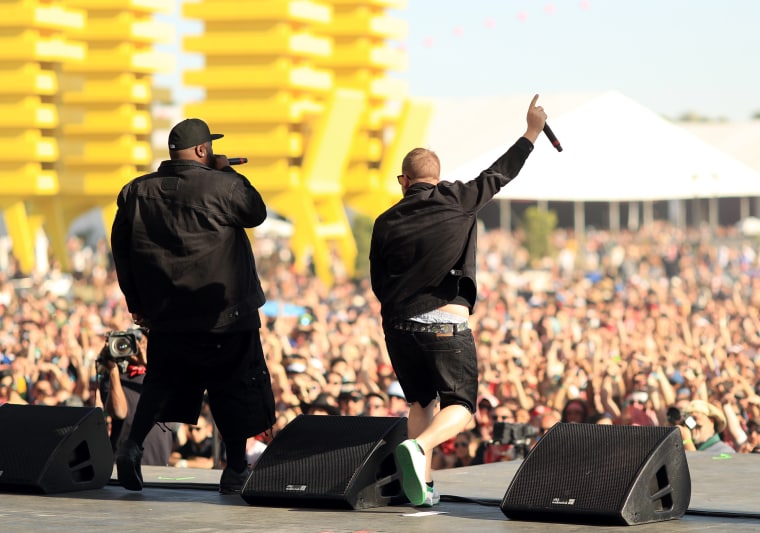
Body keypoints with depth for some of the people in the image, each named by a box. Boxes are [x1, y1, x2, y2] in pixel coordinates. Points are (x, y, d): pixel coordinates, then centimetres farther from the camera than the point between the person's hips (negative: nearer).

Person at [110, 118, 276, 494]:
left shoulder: (137, 191, 3)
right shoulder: (221, 186, -12)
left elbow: (121, 249, 8)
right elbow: (256, 213, 4)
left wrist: (135, 301, 17)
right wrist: (228, 171, 11)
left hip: (164, 311, 4)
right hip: (222, 312, -4)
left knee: (162, 381, 18)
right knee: (233, 386, 7)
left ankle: (133, 443, -2)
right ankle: (235, 470, 11)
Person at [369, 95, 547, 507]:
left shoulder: (386, 223, 5)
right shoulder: (458, 201, 1)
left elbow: (378, 283, 11)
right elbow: (500, 174, 14)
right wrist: (532, 132, 27)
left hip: (398, 325, 3)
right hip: (446, 326, -3)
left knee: (421, 402, 22)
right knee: (459, 408, 1)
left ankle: (423, 486, 15)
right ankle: (418, 448, -30)